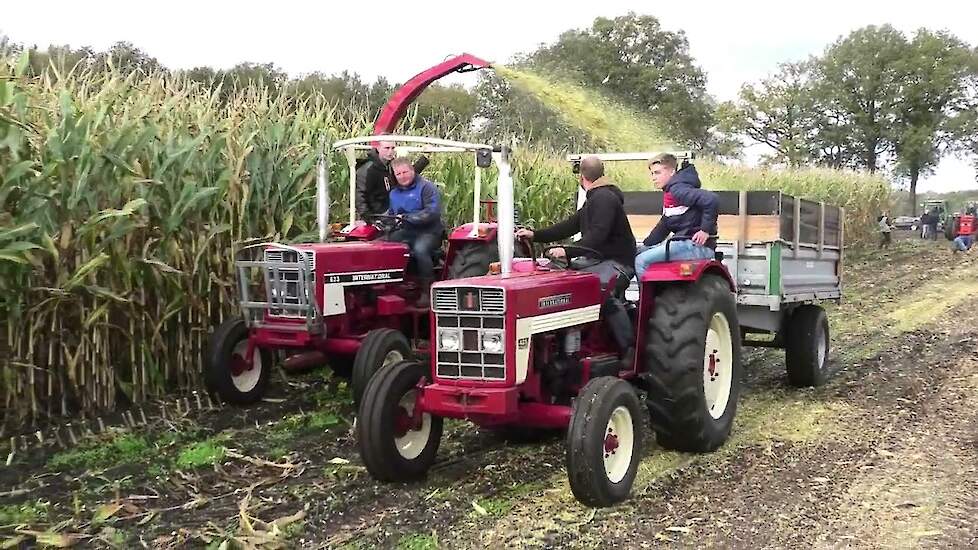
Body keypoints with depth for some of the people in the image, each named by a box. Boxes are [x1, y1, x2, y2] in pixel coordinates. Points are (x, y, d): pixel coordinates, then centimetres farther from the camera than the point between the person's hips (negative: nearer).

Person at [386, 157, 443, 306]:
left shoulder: (426, 187, -4)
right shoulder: (394, 193, 20)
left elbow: (432, 212, -17)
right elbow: (391, 213, 32)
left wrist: (406, 218, -21)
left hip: (428, 232, -6)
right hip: (405, 232, 6)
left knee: (420, 249, -38)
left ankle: (427, 291, -25)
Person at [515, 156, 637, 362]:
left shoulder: (604, 198, -13)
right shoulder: (594, 199, 20)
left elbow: (597, 235, -26)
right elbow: (570, 225, 19)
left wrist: (568, 251, -33)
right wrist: (535, 235, 13)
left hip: (617, 261, -11)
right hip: (600, 260, 11)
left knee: (605, 290, -35)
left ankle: (629, 350, -27)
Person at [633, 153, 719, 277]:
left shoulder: (678, 189, -14)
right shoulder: (669, 193, 20)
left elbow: (711, 199, -27)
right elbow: (664, 225, 25)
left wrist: (705, 230, -22)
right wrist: (645, 246, 19)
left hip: (697, 245, -11)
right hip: (684, 242, 11)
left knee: (642, 261, -17)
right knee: (639, 254, 16)